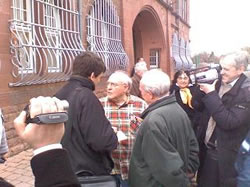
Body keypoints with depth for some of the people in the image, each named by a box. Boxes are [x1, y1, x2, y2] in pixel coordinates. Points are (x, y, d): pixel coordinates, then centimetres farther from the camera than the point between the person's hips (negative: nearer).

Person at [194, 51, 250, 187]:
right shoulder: (219, 82, 0)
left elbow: (229, 122, -25)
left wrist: (211, 94, -25)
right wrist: (202, 90, -10)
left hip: (224, 154, -6)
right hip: (206, 147, 6)